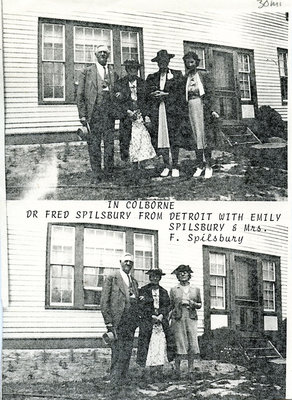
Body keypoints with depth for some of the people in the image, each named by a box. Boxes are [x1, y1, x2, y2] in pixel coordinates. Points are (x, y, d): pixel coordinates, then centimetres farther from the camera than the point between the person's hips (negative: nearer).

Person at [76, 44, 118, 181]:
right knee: (94, 143, -2)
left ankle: (109, 170, 11)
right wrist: (82, 115, -4)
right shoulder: (86, 72, 7)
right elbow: (80, 95, 3)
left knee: (109, 142, 2)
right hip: (94, 111, -2)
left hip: (109, 112, 2)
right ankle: (96, 172, 4)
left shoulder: (113, 73, 16)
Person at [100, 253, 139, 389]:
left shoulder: (134, 281, 20)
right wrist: (109, 322, -11)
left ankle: (123, 382, 14)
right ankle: (115, 383, -3)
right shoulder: (111, 278, 1)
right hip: (117, 322, -6)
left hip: (131, 323, 6)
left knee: (127, 354, 7)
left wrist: (136, 321, 11)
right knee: (118, 355, -8)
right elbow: (104, 302, -5)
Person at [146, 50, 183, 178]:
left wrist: (165, 95, -6)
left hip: (172, 109, -2)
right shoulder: (151, 77, 17)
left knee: (173, 137, -6)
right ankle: (166, 166, 7)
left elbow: (179, 93, 4)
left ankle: (175, 167, -1)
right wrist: (155, 95, -11)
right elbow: (148, 94, 8)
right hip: (157, 110, 2)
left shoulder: (177, 74, 11)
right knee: (159, 137, -2)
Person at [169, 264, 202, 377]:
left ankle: (190, 370, 5)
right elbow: (170, 307, 10)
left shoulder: (195, 289, 12)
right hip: (178, 320, -2)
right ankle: (177, 369, 10)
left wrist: (192, 303, -3)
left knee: (193, 346, -6)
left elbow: (200, 305, 17)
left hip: (191, 319, 2)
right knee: (181, 346, -7)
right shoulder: (173, 290, 8)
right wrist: (167, 321, 2)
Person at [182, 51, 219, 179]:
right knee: (196, 137, 3)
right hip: (191, 108, 4)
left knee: (206, 136, -5)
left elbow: (210, 93, -2)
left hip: (203, 107, -3)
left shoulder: (204, 76, 4)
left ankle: (208, 166, -2)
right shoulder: (185, 79, 14)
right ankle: (200, 165, 7)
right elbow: (183, 96, 14)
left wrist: (211, 110, -11)